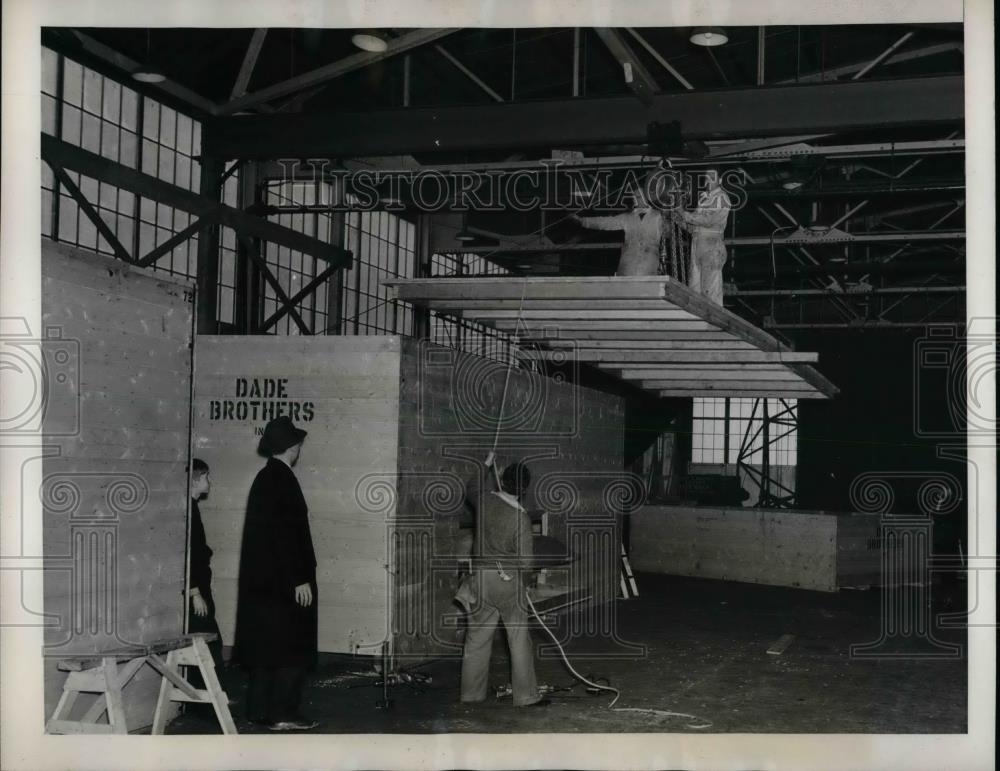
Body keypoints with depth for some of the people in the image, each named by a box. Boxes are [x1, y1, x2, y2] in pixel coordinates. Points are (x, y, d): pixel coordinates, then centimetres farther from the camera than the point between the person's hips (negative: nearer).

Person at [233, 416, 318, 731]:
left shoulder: (263, 478, 11)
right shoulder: (283, 480, -16)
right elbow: (287, 534, -20)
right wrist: (300, 579, -18)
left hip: (261, 579, 9)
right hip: (284, 581, -9)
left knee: (267, 644, 13)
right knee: (292, 647, -2)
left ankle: (259, 709, 17)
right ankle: (283, 714, -1)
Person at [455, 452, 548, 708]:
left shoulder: (484, 502, -5)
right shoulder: (521, 518, -18)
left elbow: (473, 488, 22)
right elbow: (525, 562, -18)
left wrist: (487, 466, 37)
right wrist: (512, 565, 6)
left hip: (481, 579, 4)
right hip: (508, 582, -4)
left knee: (477, 640, 11)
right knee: (519, 640, 6)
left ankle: (471, 696, 19)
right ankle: (526, 696, 12)